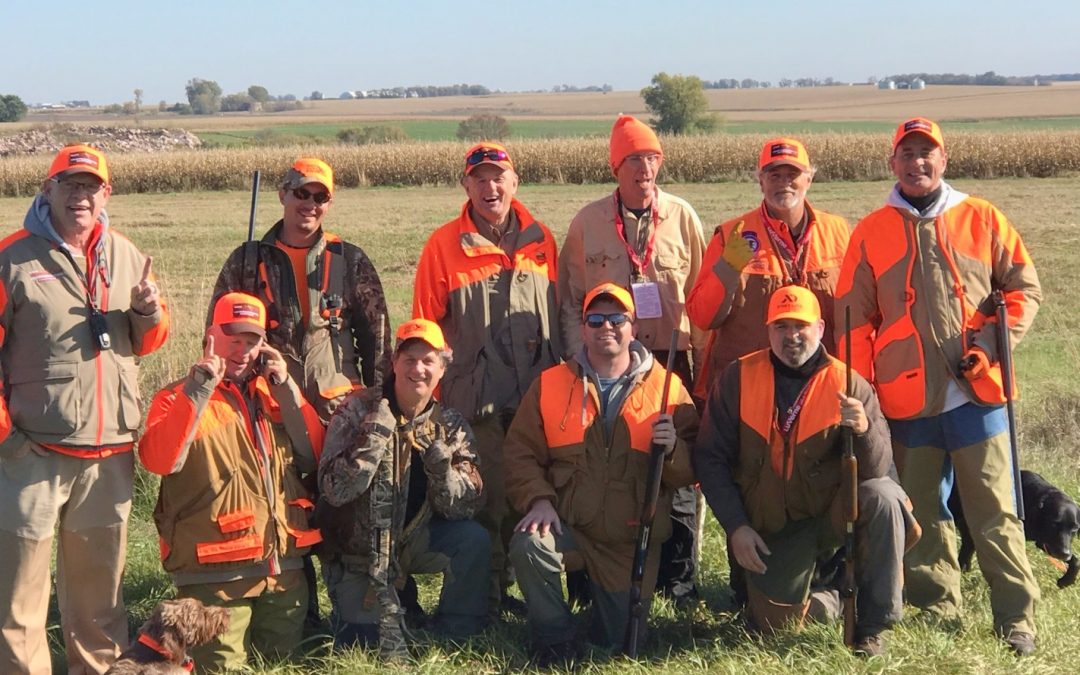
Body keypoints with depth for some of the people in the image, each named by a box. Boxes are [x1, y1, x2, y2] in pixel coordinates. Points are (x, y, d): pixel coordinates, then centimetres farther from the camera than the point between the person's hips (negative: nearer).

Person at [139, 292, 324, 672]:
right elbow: (157, 460, -21)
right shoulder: (180, 397, -2)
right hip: (218, 571, -5)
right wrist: (197, 391, -25)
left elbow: (313, 456, 2)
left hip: (284, 567, 5)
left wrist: (286, 389, -5)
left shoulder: (274, 392, 14)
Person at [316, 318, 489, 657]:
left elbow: (462, 508, -13)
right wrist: (376, 434, -33)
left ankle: (455, 638, -3)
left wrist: (440, 461, -30)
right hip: (358, 550, -3)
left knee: (475, 540, -23)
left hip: (415, 539, 3)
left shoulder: (451, 426, -6)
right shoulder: (358, 410, -15)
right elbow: (335, 491, -24)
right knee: (366, 644, -17)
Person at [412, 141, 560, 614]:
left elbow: (560, 314, 15)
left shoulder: (540, 240, 10)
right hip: (475, 397, -3)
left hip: (537, 395, 3)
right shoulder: (444, 246, 0)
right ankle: (488, 594, 12)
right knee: (485, 499, 0)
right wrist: (431, 384, -3)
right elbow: (425, 323, 1)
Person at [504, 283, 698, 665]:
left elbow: (691, 472, -2)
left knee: (623, 646, 6)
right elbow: (521, 451, 0)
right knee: (528, 545, -33)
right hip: (567, 527, 0)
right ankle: (555, 638, -6)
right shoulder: (550, 385, 3)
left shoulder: (667, 388, -1)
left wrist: (673, 448, -24)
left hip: (632, 544, 0)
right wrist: (538, 499, -15)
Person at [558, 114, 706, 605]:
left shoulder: (682, 217, 5)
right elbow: (570, 300, 9)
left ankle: (677, 577, 14)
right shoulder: (588, 222, 4)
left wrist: (702, 361, 3)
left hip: (672, 361, 0)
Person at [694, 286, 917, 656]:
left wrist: (864, 429, -37)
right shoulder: (737, 379, -7)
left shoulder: (849, 385, -9)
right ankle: (827, 597, 33)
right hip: (770, 529, 1)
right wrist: (736, 526, -11)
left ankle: (873, 624, -15)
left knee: (883, 496, -32)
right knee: (773, 629, -4)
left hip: (833, 510, -1)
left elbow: (877, 471, -16)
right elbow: (710, 458, -4)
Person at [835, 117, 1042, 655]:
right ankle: (938, 613, 21)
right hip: (906, 400, 2)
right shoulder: (870, 233, 7)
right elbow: (854, 321, 6)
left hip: (976, 391, -1)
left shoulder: (982, 219, 6)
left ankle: (1017, 619, 5)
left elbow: (1024, 287, 8)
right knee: (922, 512, 10)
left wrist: (995, 338, -8)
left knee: (994, 511, -1)